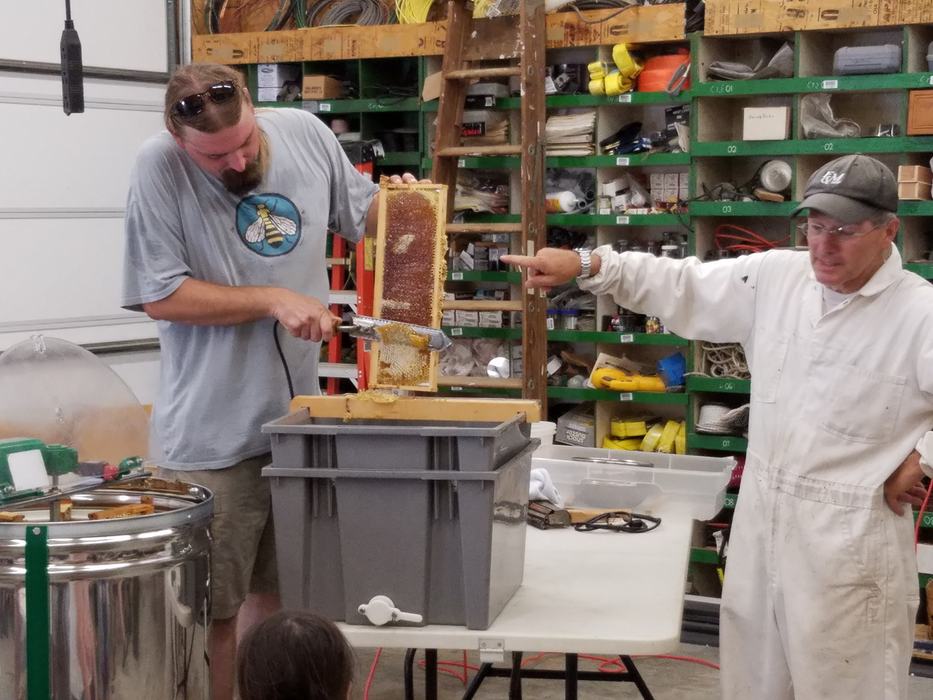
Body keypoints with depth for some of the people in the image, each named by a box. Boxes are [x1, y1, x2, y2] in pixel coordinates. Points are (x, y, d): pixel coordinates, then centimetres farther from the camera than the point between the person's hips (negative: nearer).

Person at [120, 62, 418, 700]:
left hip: (296, 420, 5)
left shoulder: (307, 134, -2)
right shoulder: (159, 167, -14)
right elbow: (160, 296, -15)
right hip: (211, 437, -4)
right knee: (211, 611, 5)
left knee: (279, 596, 19)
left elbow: (362, 211, 15)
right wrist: (274, 301, -18)